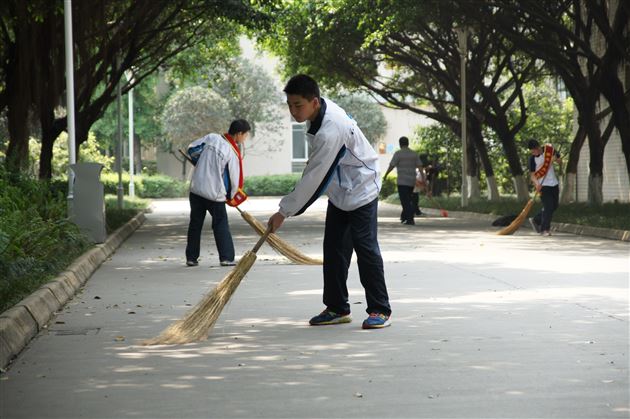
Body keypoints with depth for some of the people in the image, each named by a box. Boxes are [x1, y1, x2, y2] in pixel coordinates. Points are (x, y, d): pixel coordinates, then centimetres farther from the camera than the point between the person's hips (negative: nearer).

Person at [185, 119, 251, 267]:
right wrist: (231, 197, 12)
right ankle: (227, 258, 3)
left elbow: (191, 147, 12)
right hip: (214, 193, -5)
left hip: (196, 188, 5)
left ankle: (191, 257, 19)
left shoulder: (211, 138, 0)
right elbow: (234, 179, -5)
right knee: (221, 225, 8)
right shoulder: (233, 153, -12)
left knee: (195, 224, 14)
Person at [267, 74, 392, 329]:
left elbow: (312, 178, -30)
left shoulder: (330, 131, -33)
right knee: (334, 250, 6)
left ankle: (380, 310, -2)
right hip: (339, 192, 10)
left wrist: (284, 212, -24)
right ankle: (337, 308, 11)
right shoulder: (321, 108, -4)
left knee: (365, 248, -10)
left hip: (360, 191, -9)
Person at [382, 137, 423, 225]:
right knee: (408, 199, 19)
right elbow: (420, 166, 2)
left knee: (406, 201, -6)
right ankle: (404, 216, 30)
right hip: (412, 181, 6)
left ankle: (410, 220, -13)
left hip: (402, 181, -6)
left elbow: (391, 166, -8)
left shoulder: (398, 154, -8)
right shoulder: (414, 154, 8)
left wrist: (385, 175, 5)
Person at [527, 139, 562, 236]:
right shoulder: (532, 158, -11)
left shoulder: (550, 150, -3)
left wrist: (555, 159, -15)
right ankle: (544, 229, -6)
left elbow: (560, 162, 8)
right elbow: (532, 174, -12)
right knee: (548, 207, -13)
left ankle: (536, 220, 25)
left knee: (554, 206, 12)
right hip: (543, 185, -5)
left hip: (553, 183, 5)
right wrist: (537, 184, -30)